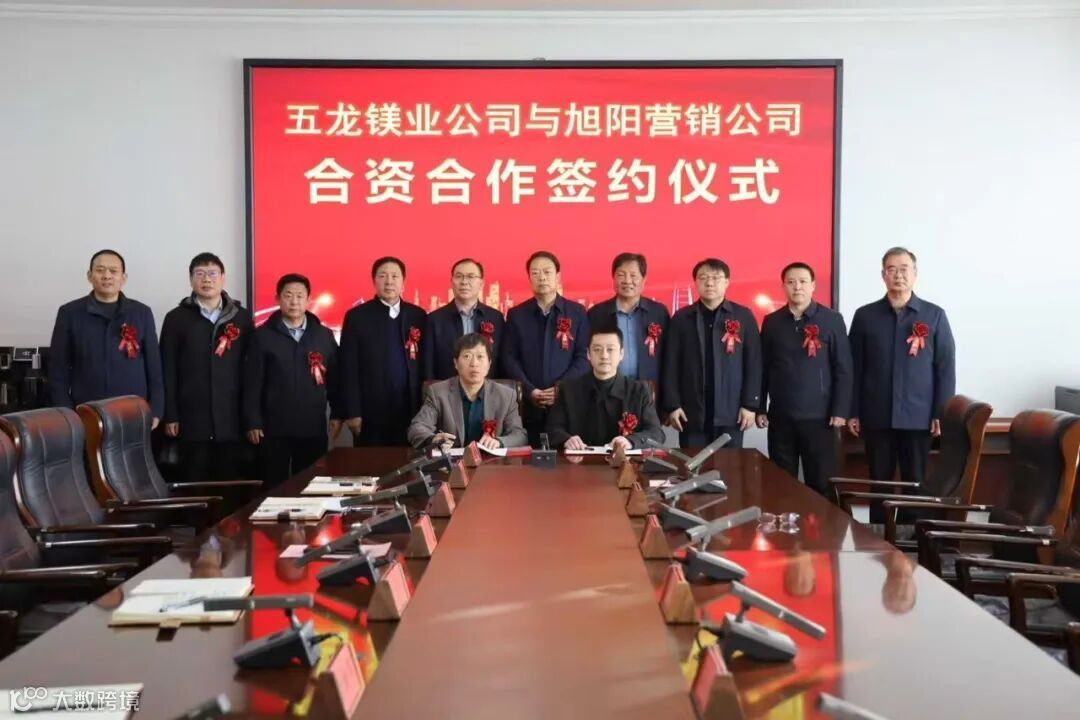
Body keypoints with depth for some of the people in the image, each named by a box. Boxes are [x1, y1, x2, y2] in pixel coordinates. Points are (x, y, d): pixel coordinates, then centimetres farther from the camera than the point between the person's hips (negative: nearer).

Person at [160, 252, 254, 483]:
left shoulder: (242, 317, 8)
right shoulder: (176, 318, 6)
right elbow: (168, 371, 4)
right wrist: (170, 416, -2)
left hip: (233, 419, 1)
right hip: (192, 419, -1)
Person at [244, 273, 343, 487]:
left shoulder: (324, 335, 7)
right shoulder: (263, 335, 0)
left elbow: (334, 379, 9)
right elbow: (252, 383, -2)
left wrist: (337, 414, 5)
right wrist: (253, 422, -6)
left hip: (313, 428, 2)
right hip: (274, 428, -2)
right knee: (274, 487, 5)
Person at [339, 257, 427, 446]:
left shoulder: (418, 316, 7)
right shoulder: (356, 317, -1)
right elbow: (349, 370, -3)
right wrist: (352, 412, -8)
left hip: (410, 411, 2)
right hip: (370, 413, -2)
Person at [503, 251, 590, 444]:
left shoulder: (577, 312, 6)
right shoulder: (516, 314, 9)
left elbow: (584, 356, 2)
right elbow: (509, 358, 4)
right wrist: (529, 390, -9)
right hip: (528, 405, 1)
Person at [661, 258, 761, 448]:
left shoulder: (743, 316, 4)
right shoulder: (681, 318, 5)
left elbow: (753, 363, 2)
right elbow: (671, 365, 3)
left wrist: (750, 404, -3)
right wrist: (672, 405, -2)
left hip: (731, 412, 0)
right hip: (691, 413, 1)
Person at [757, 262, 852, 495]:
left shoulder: (832, 319, 0)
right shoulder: (771, 322, 7)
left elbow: (843, 369, -2)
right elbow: (763, 368, 9)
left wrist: (840, 411, -6)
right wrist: (760, 408, 6)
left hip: (819, 416, -2)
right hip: (780, 417, 2)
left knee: (821, 484, 3)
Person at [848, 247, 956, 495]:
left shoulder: (935, 316, 3)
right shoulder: (865, 315, 5)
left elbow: (945, 368, 2)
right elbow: (855, 368, 5)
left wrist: (941, 414, -3)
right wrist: (853, 412, 1)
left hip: (918, 418, 0)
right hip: (876, 418, 1)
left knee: (916, 484, 6)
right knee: (879, 484, 6)